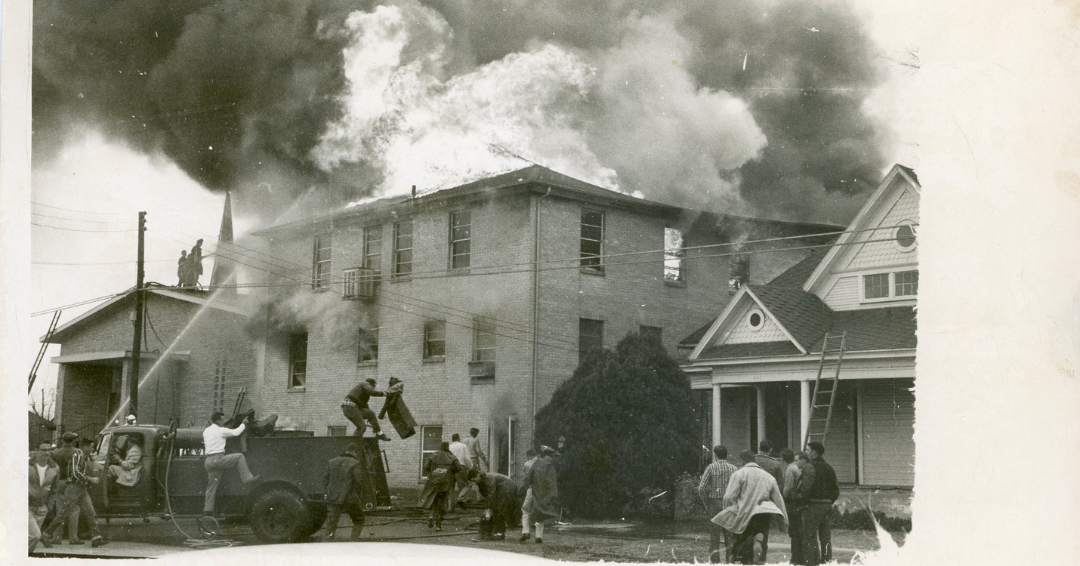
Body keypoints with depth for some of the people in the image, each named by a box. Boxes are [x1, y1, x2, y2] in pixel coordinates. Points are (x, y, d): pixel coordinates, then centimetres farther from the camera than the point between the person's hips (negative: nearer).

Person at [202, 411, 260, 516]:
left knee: (211, 486, 10)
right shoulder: (220, 430, -6)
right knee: (239, 457, -4)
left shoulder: (206, 431, 17)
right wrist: (243, 424, 16)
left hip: (208, 460, 8)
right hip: (217, 459, -8)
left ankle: (207, 509, 8)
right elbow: (236, 432, -1)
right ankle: (247, 478, -10)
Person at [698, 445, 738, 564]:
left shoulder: (711, 467, -3)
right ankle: (730, 561, 7)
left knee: (714, 536, 2)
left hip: (715, 503, -2)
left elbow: (701, 488, -9)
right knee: (729, 537, 8)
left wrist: (706, 503, 2)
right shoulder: (734, 468, 3)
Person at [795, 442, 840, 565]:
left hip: (812, 506, -8)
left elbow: (806, 489, -22)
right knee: (825, 537, 12)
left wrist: (799, 498, -6)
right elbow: (836, 490, 14)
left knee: (810, 537, -4)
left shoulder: (810, 468, -13)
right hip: (827, 506, 8)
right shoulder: (829, 468, 13)